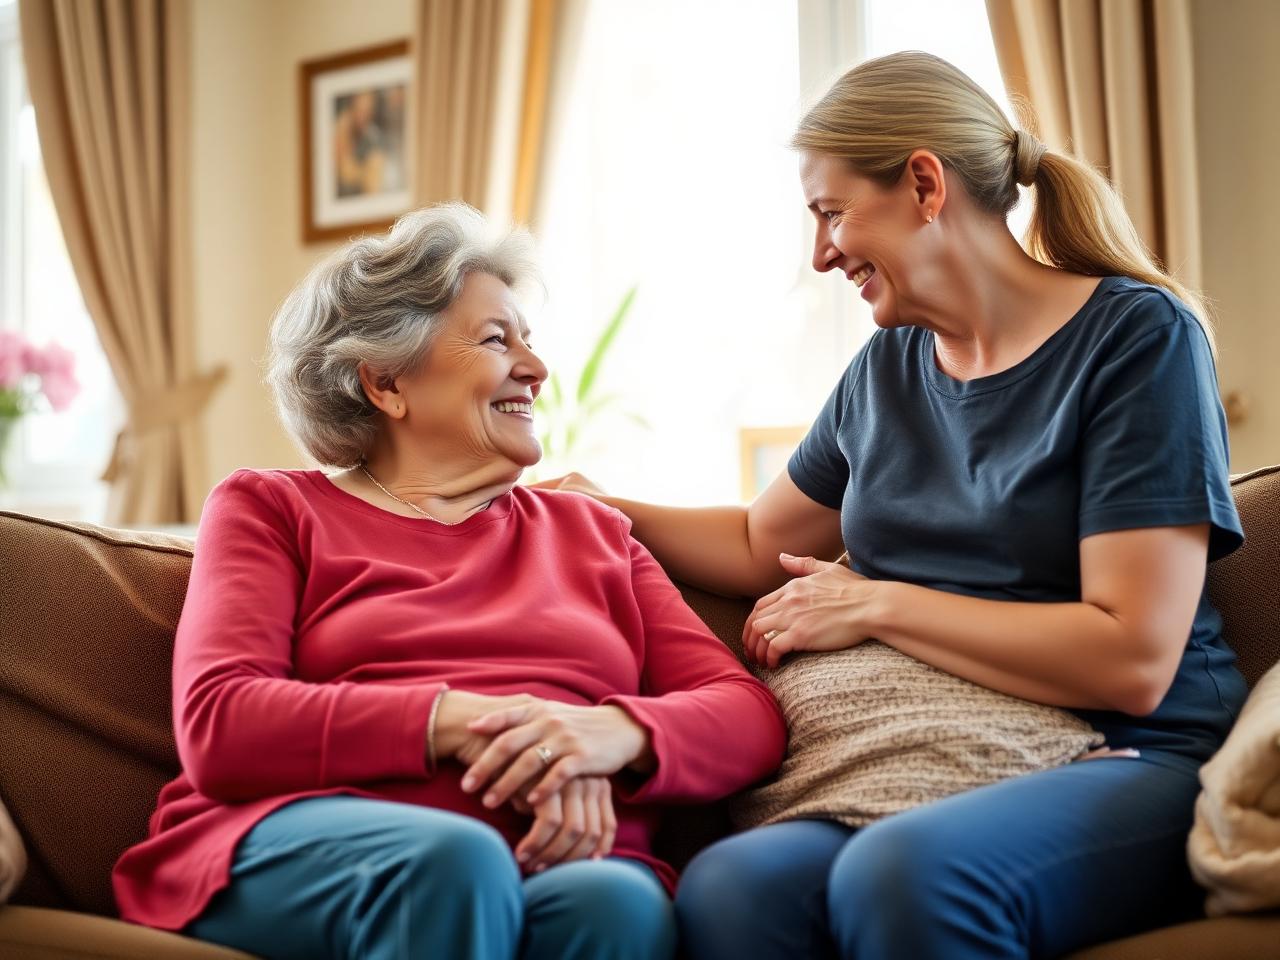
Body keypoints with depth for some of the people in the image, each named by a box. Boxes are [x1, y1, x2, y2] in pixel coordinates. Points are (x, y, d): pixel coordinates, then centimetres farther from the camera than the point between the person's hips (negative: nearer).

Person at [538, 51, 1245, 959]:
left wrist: (876, 604, -9)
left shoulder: (1139, 335, -5)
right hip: (925, 777, 4)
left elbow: (1132, 661, -14)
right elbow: (758, 546, 30)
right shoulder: (887, 368, 14)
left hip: (1132, 767, -4)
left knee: (903, 873, -38)